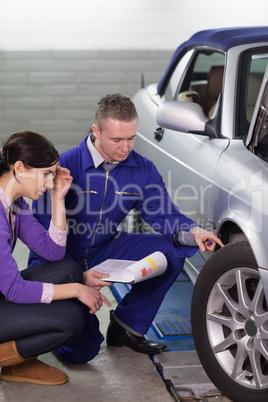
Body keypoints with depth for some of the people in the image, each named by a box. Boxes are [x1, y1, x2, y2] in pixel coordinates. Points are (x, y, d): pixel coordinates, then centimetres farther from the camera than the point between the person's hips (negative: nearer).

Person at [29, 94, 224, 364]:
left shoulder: (143, 170, -8)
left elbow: (165, 215, -7)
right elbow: (42, 233, -20)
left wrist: (193, 233, -31)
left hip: (105, 250, 5)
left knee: (172, 251, -16)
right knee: (81, 351, -14)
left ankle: (127, 327, 0)